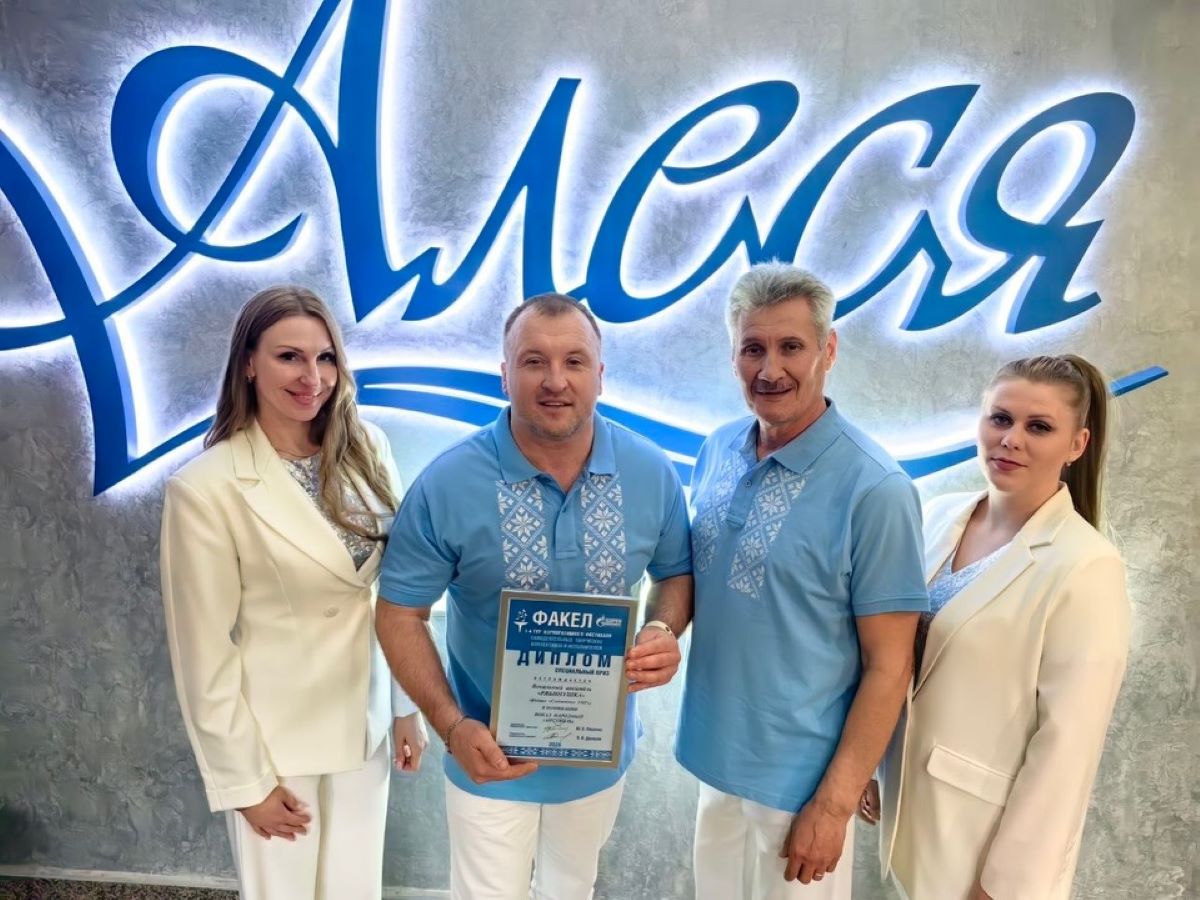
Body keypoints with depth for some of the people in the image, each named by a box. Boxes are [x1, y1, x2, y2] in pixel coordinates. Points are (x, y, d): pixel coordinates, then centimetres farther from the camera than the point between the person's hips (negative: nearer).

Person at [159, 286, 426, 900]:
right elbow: (205, 650, -13)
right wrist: (245, 778, -8)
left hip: (363, 721, 4)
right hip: (272, 737, -4)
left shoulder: (366, 450, -5)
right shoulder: (206, 488, -18)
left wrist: (408, 705, 5)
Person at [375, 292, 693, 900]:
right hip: (491, 753, -3)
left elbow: (678, 573, 2)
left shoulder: (652, 474, -12)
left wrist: (664, 632, -19)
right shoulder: (446, 484, -21)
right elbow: (400, 613, -13)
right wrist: (452, 727, -23)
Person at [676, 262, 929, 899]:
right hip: (714, 756, 5)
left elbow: (888, 668, -15)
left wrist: (835, 802, -14)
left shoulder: (874, 490, -20)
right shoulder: (717, 451, -3)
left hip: (800, 776, -5)